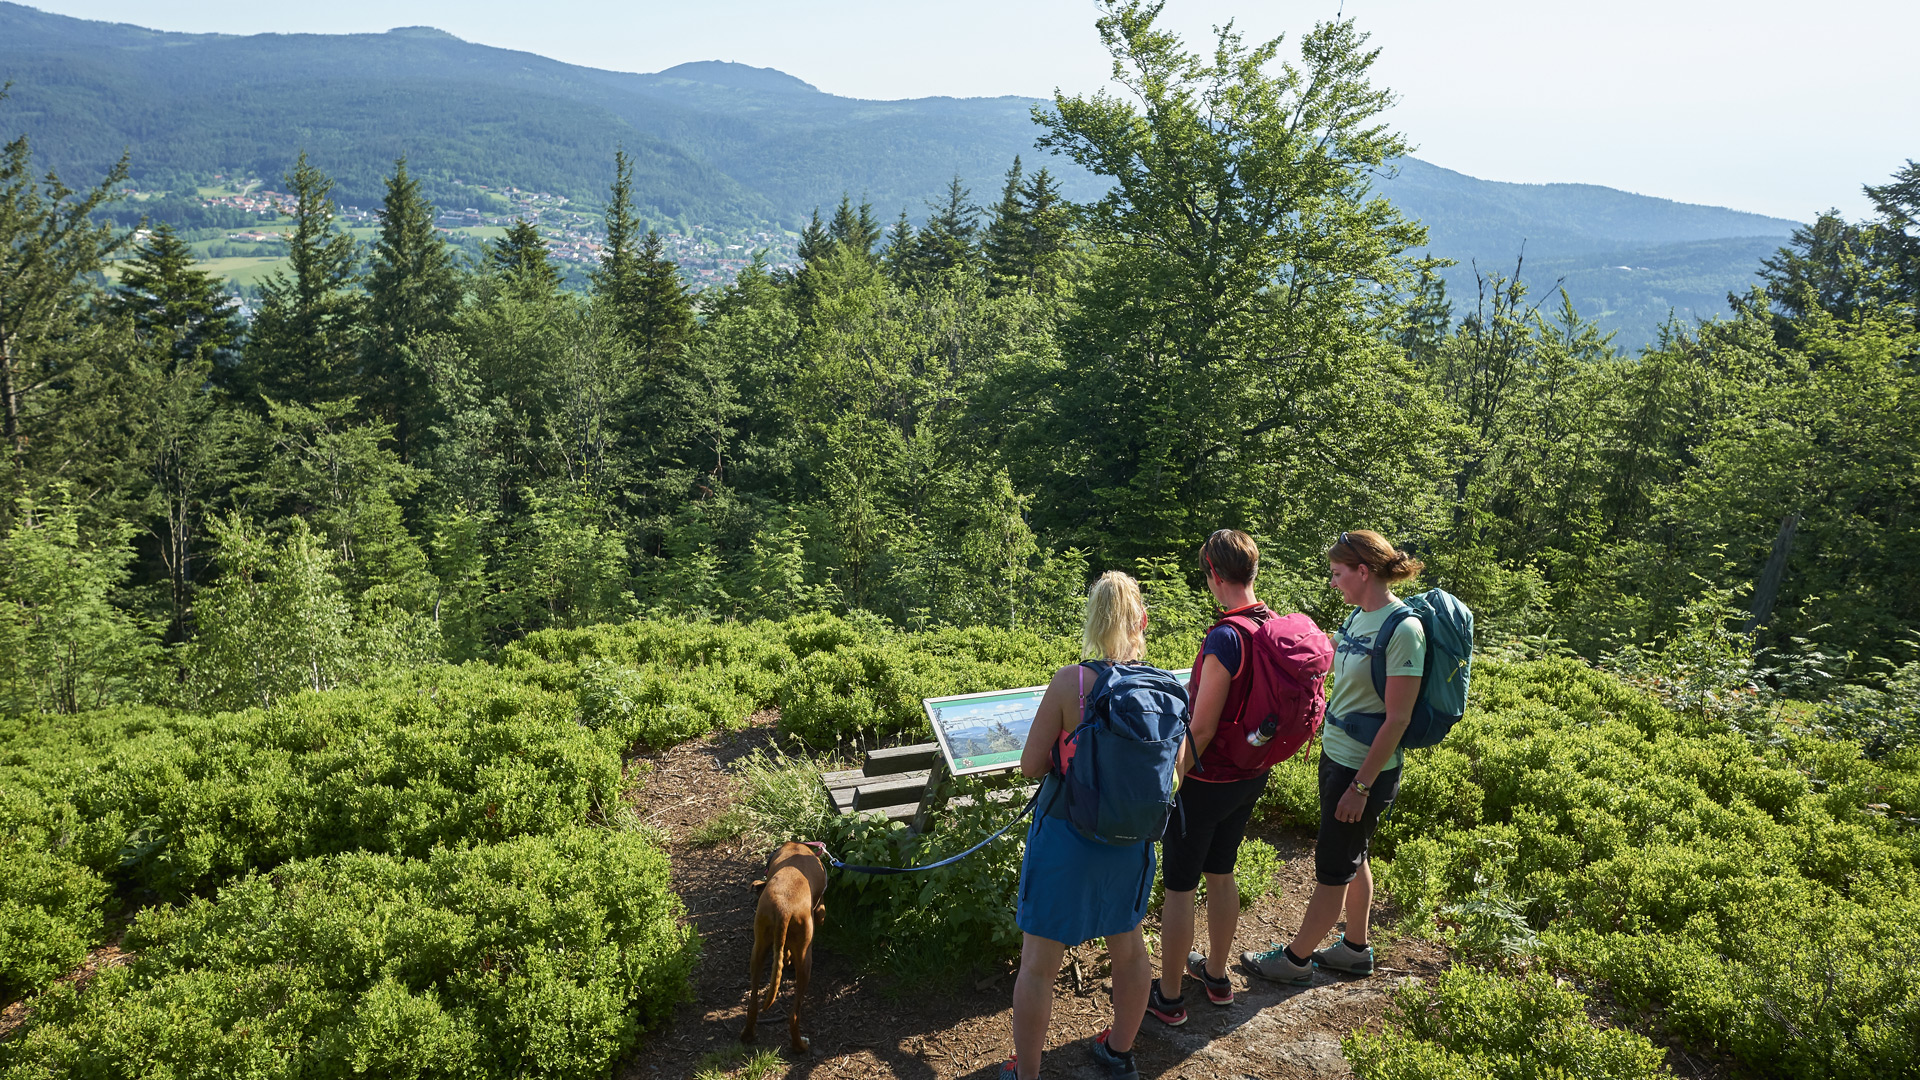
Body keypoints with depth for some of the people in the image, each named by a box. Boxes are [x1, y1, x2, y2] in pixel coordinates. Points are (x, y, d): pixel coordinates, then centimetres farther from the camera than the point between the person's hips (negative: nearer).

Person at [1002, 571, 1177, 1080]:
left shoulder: (1068, 682, -21)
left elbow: (1031, 765, -15)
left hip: (1067, 836, -4)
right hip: (1130, 839, 5)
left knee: (1038, 963, 12)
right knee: (1129, 945, 26)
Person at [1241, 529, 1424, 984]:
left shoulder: (1403, 630, -23)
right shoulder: (1360, 617, 3)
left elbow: (1397, 719, -22)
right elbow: (1318, 652, 22)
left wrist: (1361, 786, -20)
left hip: (1365, 770, -8)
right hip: (1335, 757, 8)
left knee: (1334, 867, 8)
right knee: (1351, 857, 22)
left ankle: (1296, 959, 23)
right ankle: (1355, 948, 40)